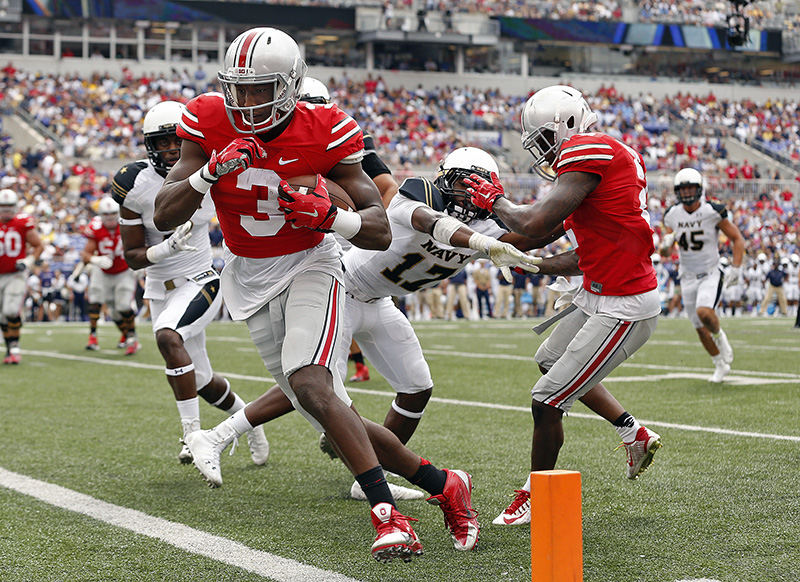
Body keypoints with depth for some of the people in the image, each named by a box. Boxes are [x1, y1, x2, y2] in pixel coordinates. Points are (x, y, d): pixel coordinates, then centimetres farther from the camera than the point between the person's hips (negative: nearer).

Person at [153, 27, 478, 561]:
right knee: (337, 418, 0)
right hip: (249, 276, 4)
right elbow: (165, 217, -10)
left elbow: (380, 232, -14)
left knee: (310, 387, -29)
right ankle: (443, 486, 15)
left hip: (309, 265, -4)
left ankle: (389, 516, -24)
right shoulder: (210, 123, -9)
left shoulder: (325, 133, -16)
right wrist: (213, 170, -26)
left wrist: (328, 215, -34)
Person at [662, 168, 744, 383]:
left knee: (704, 312, -30)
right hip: (688, 278, 4)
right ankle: (721, 365, 28)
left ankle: (720, 338, 2)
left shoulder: (713, 212, -12)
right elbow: (667, 249, 10)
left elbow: (737, 239, -3)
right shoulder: (672, 214, -1)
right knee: (700, 328, 8)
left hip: (711, 274, -4)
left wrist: (735, 269, -11)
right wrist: (668, 241, -14)